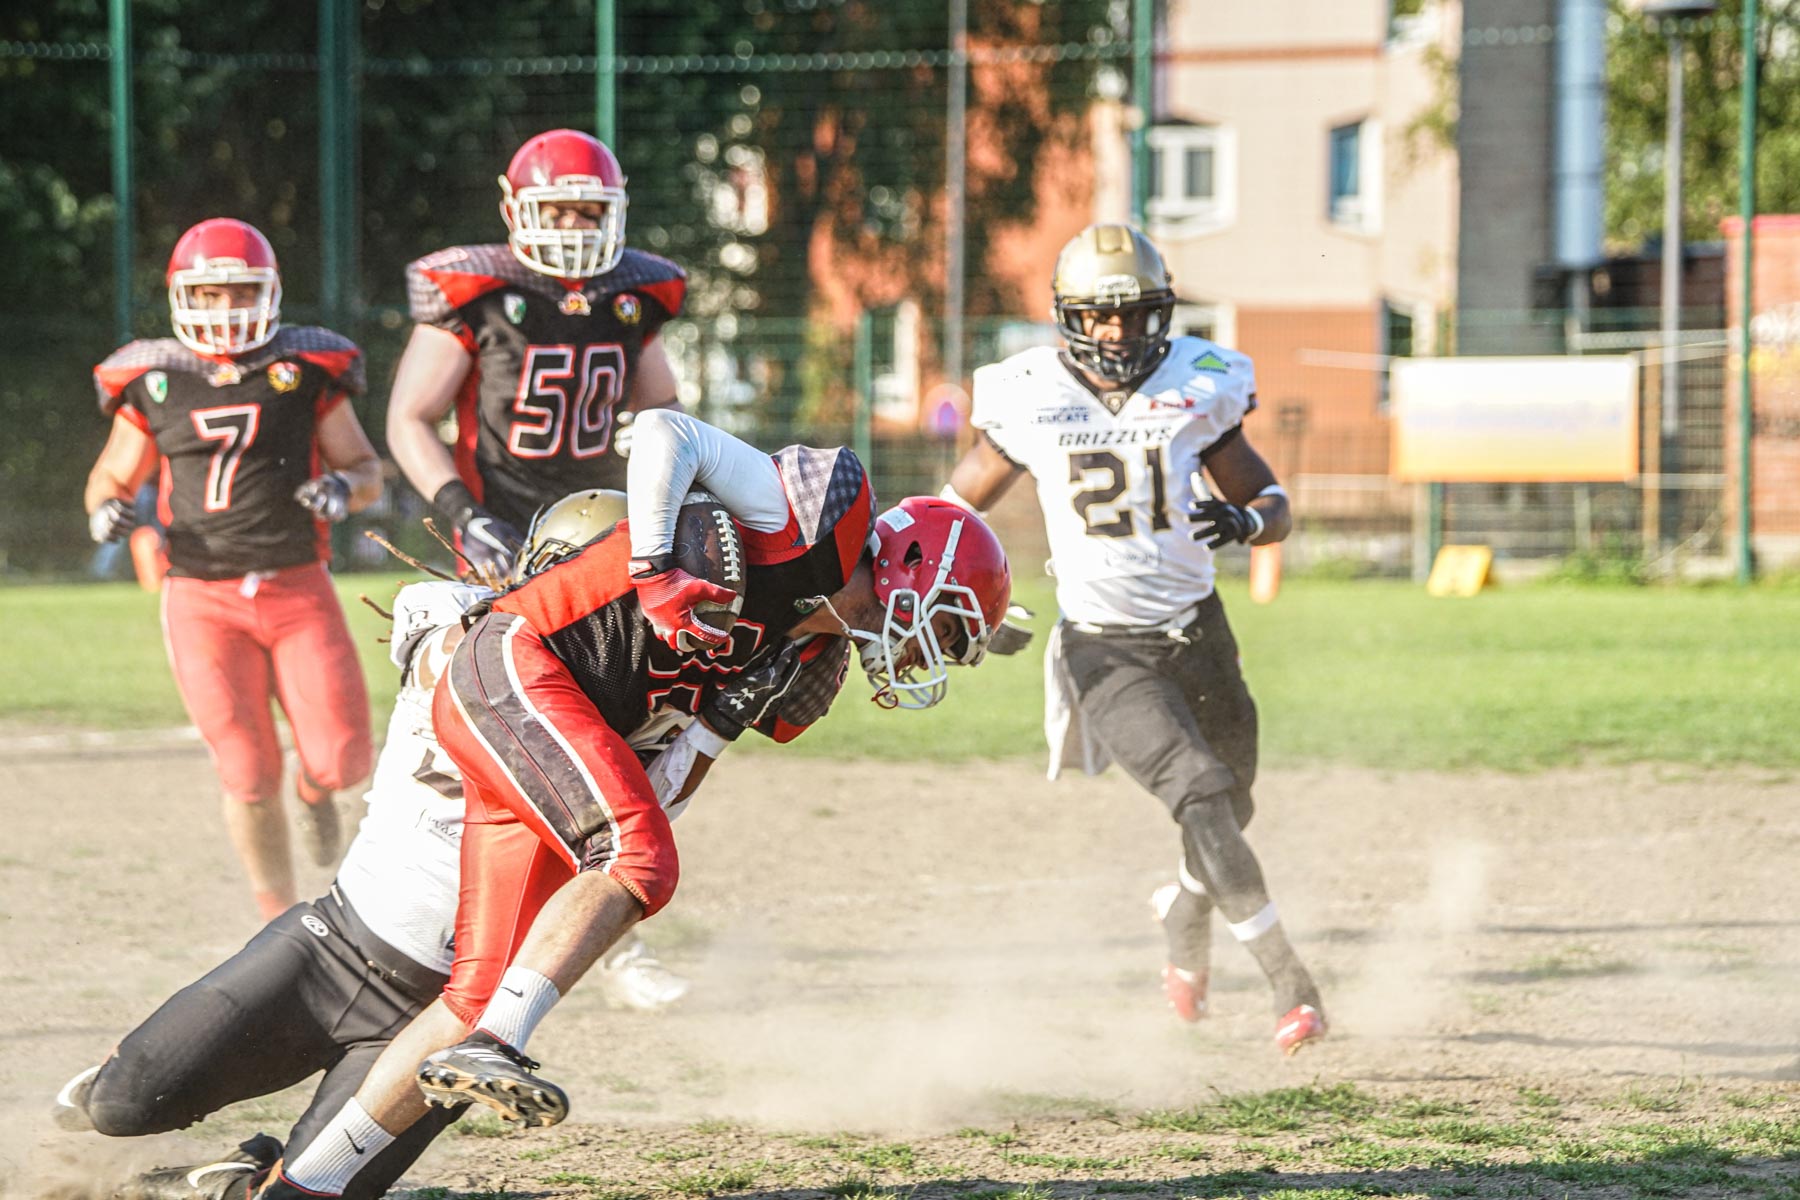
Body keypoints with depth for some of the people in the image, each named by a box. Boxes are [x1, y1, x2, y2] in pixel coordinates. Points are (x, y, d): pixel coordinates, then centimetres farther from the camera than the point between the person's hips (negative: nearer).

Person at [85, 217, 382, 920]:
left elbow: (368, 469, 9)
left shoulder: (305, 372, 3)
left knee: (342, 760, -9)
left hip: (297, 590, 0)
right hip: (203, 599, 0)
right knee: (249, 776, -4)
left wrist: (345, 486, -14)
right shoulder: (154, 382, 4)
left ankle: (315, 787, 30)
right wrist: (106, 509, -7)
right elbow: (112, 475, 16)